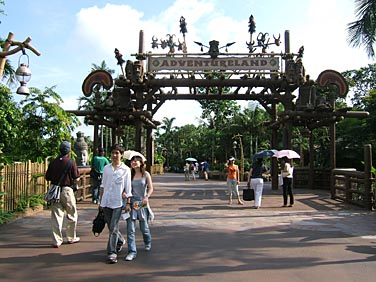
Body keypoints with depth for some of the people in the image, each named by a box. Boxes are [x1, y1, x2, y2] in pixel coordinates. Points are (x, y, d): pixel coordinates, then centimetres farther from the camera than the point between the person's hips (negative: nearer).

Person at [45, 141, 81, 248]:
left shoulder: (53, 162, 2)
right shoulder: (71, 163, -9)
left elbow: (47, 178, 7)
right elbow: (76, 179, -8)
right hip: (67, 190, -3)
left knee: (56, 215, 6)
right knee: (71, 215, 12)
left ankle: (56, 240, 7)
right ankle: (71, 237, 23)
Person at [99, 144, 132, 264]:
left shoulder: (126, 169, -2)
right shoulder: (106, 168, 7)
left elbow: (128, 188, -1)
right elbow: (103, 185, 13)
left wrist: (128, 203, -4)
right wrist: (100, 201, 12)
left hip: (118, 201, -4)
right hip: (106, 201, 4)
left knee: (113, 227, -6)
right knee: (111, 226, 13)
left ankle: (112, 252, 1)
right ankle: (120, 241, 39)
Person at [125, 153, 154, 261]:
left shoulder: (146, 174, 0)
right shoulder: (130, 175, 4)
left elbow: (150, 188, -2)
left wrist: (146, 197, -17)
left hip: (142, 203, -1)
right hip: (131, 203, 1)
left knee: (144, 227, 12)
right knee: (130, 229, -5)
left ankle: (148, 243, 41)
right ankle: (132, 251, 2)